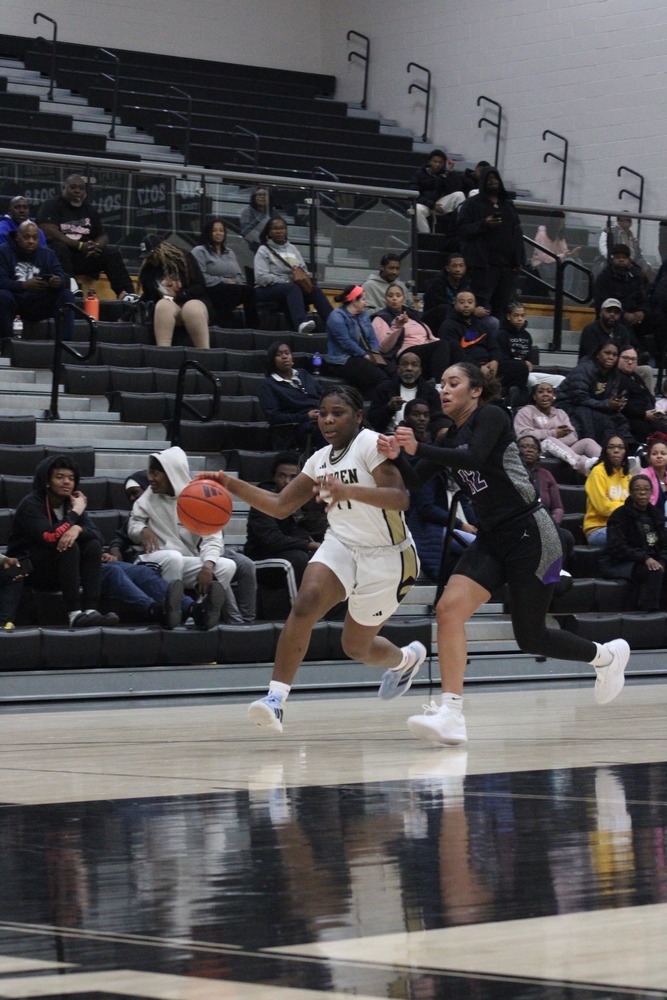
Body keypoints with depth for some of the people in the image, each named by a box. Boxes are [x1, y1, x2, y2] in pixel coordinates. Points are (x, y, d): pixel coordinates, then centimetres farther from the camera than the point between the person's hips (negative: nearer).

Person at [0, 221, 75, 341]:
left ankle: (65, 341, -21)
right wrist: (24, 285, -37)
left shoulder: (47, 253, 8)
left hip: (39, 306, 4)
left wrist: (59, 282, -30)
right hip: (14, 301, -4)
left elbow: (64, 278, -3)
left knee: (67, 295, -16)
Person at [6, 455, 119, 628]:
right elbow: (50, 537, -32)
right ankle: (74, 614, -37)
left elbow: (97, 535, -9)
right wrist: (76, 512, -20)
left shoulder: (71, 503, 5)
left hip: (57, 573, 7)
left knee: (93, 545, -16)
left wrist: (78, 529, -31)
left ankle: (91, 610, -30)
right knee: (68, 547, -30)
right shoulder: (31, 504, -15)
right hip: (26, 572, -6)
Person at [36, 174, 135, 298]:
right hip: (57, 256, -5)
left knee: (112, 252, -16)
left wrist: (95, 246, -12)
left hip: (85, 257, 5)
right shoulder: (51, 206, -1)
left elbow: (103, 236, 14)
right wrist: (80, 246, -22)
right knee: (59, 247, -37)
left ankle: (125, 292, -30)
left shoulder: (90, 210, 17)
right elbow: (50, 233, -16)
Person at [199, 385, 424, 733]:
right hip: (341, 545, 5)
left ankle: (406, 658, 44)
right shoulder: (321, 459, 7)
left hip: (385, 556, -5)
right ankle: (276, 697, -30)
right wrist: (229, 484, -1)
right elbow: (281, 505, 11)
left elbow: (400, 498, -28)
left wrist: (348, 490, -43)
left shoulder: (370, 444, -15)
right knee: (306, 601, -25)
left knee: (356, 646, 7)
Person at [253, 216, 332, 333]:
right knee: (293, 288, -36)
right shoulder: (264, 251, 1)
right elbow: (261, 277, -12)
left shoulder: (291, 248, 19)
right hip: (269, 290, -5)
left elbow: (304, 270, 18)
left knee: (315, 290, -23)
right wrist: (288, 281, -17)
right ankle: (301, 323, -62)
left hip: (293, 287, 5)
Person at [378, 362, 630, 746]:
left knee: (531, 637, 1)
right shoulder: (452, 439, 14)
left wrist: (418, 448, -29)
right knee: (449, 608, -15)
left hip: (529, 535, -7)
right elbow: (416, 480, 4)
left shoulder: (491, 416, -7)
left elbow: (474, 458, -25)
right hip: (491, 539, 7)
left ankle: (606, 655, 28)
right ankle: (451, 715, -19)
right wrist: (396, 455, -14)